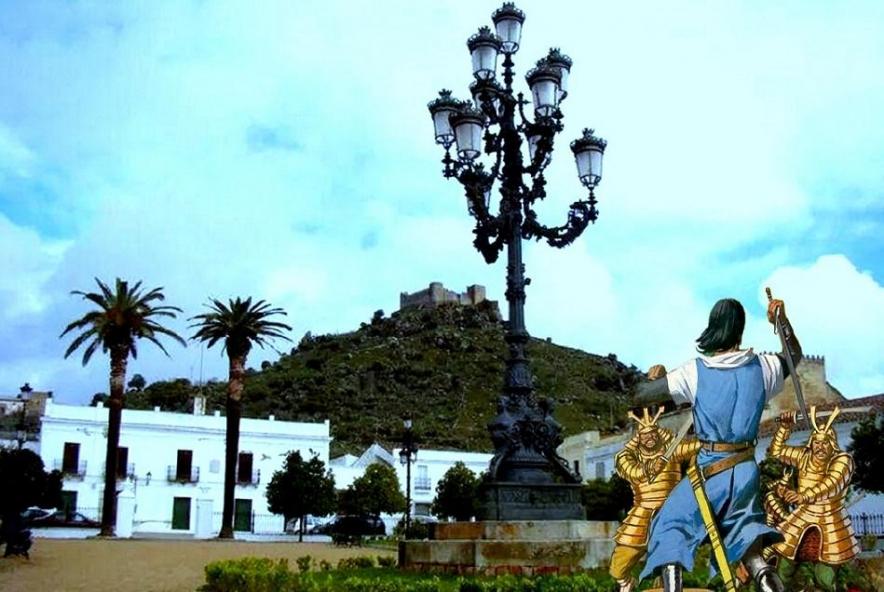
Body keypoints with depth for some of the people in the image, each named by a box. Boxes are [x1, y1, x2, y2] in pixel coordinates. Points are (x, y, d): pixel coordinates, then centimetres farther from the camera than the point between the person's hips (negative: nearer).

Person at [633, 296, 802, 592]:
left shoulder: (694, 372, -11)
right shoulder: (761, 367, 0)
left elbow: (641, 397, -5)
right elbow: (794, 355, 23)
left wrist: (654, 377, 14)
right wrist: (782, 320, 22)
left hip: (709, 470, -4)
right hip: (746, 470, 4)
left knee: (671, 527, 7)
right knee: (743, 526, 22)